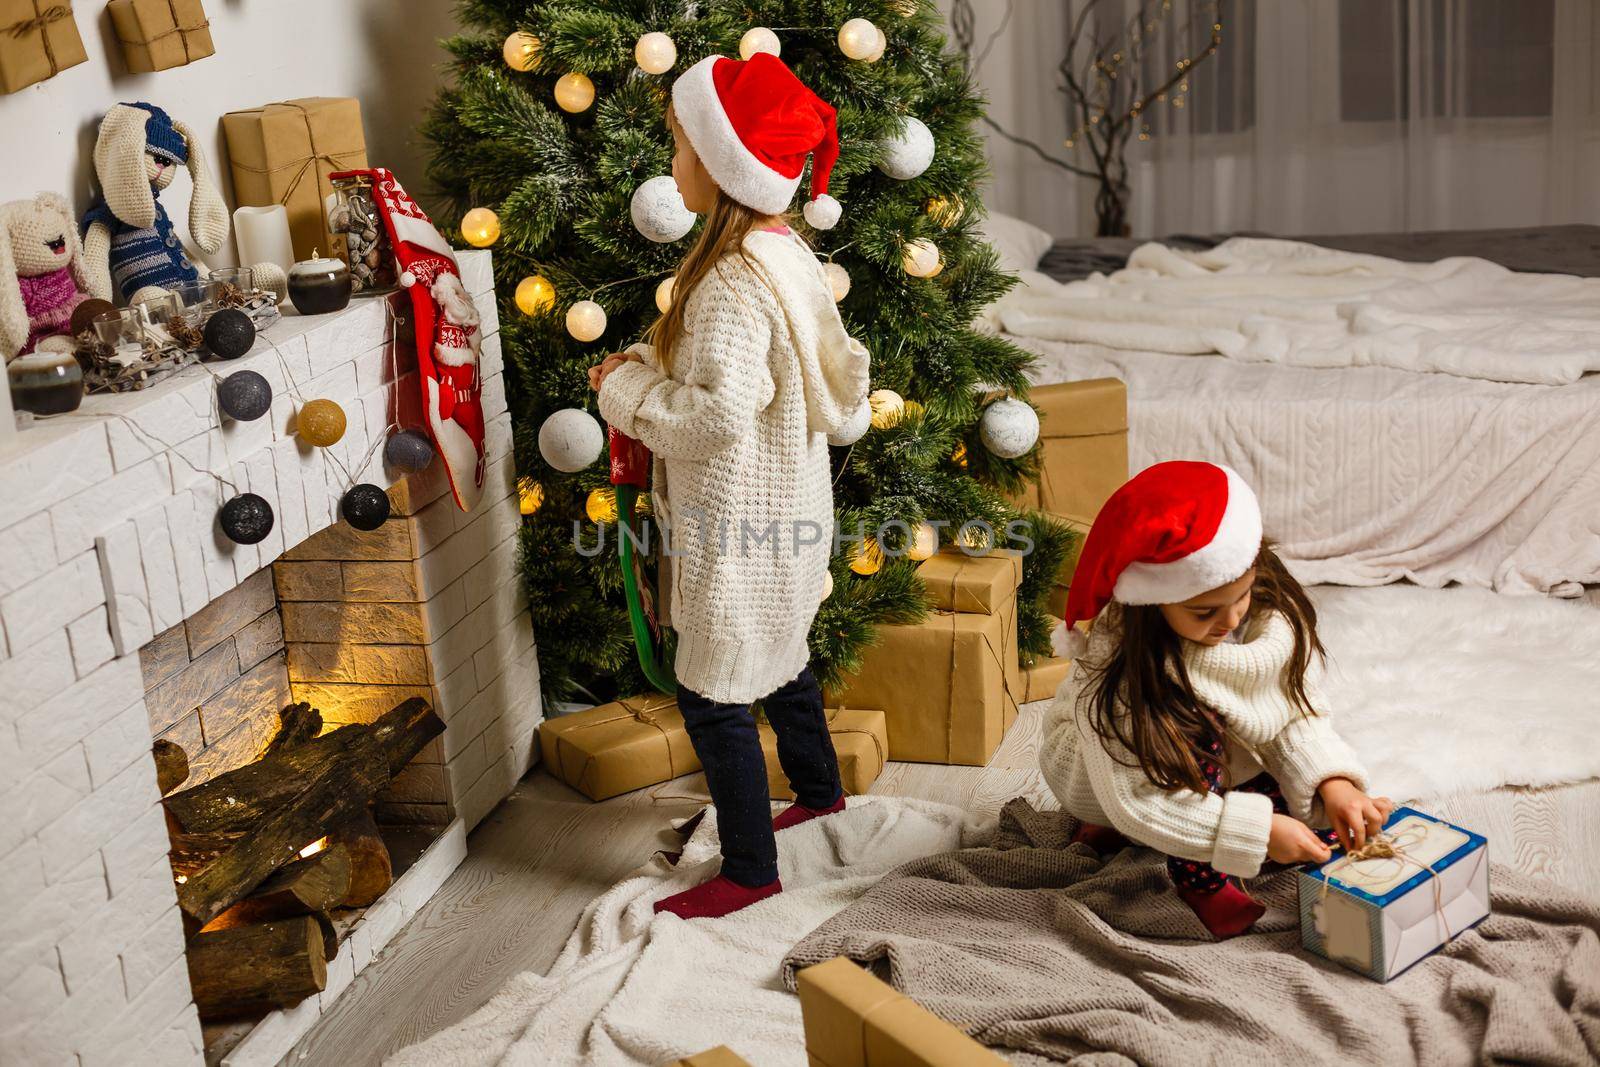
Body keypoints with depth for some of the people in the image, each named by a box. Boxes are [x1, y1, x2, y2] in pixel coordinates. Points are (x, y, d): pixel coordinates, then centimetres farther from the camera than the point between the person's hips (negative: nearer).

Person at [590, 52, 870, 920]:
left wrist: (629, 389, -17)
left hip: (739, 526, -10)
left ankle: (750, 871, 15)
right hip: (783, 511, 10)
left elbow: (721, 414, -32)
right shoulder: (784, 253, 4)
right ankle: (818, 789, 48)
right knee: (779, 656, 27)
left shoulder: (733, 285, -26)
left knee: (712, 698, 2)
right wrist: (650, 370, 6)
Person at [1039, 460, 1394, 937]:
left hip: (1215, 765, 7)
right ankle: (1199, 877, -13)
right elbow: (1131, 799, -33)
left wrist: (1332, 783, -31)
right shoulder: (1117, 663, -36)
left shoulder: (1271, 611, -21)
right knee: (1195, 720, -36)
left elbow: (1297, 713, -12)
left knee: (1328, 828, -8)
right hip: (1097, 769, -6)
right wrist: (1258, 828, -34)